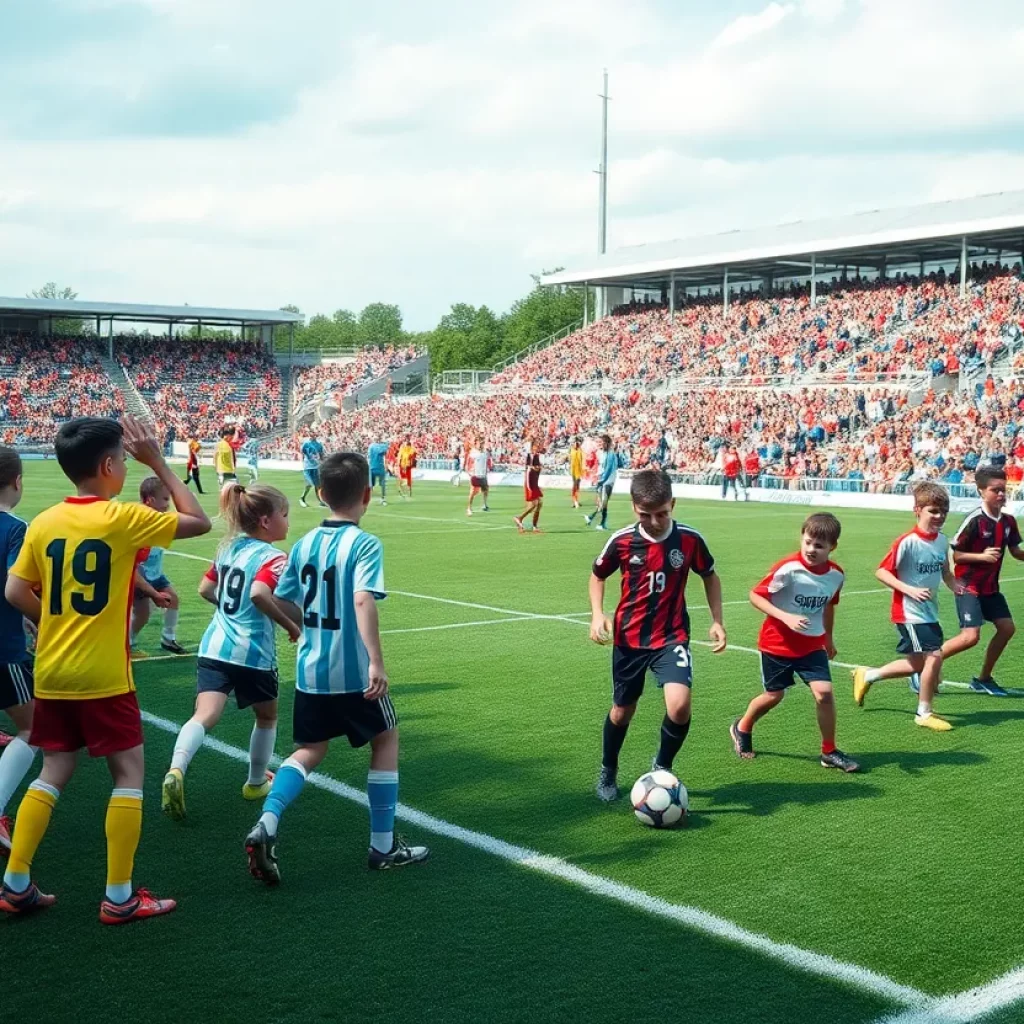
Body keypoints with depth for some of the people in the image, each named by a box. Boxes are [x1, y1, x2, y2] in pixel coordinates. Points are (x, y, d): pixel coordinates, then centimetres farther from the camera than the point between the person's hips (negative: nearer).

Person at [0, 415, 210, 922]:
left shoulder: (43, 523, 3)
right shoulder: (123, 518, -12)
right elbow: (199, 522, -2)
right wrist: (158, 463, 0)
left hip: (51, 673, 6)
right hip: (102, 675, -6)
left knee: (54, 771, 17)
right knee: (128, 772, 6)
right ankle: (118, 897, 7)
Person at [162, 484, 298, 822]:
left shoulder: (229, 547, 12)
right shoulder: (272, 557, -10)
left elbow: (205, 589, 19)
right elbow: (260, 593, -28)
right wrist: (290, 625, -17)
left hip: (215, 646, 5)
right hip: (253, 653, -5)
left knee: (205, 715, -8)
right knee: (267, 717, 20)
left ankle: (176, 771, -33)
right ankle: (256, 782, 34)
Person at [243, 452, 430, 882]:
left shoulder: (304, 544, 4)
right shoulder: (365, 544, -14)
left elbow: (281, 600, 12)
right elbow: (363, 600, -28)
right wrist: (377, 661, -31)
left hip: (310, 670, 5)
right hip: (353, 671, -5)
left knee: (310, 750, 18)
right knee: (386, 739, 16)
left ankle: (266, 825, -6)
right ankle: (383, 845, 19)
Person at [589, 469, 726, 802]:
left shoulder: (689, 539, -11)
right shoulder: (622, 541, -11)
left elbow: (710, 576, 8)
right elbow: (598, 575, 8)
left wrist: (717, 621, 1)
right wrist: (597, 614, -7)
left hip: (672, 637, -1)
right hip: (629, 638, 1)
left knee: (680, 704, -21)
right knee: (623, 710, 13)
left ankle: (662, 766, 6)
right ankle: (608, 772, 40)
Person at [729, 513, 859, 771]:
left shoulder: (836, 574, -6)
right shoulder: (787, 568, -23)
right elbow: (756, 596, -18)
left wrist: (828, 637, 25)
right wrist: (786, 617, -29)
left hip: (812, 644, 3)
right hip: (777, 643, -3)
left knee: (824, 692, -11)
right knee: (774, 695, 10)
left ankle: (829, 752, 6)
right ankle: (742, 728, 39)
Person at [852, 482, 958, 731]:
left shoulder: (942, 541, 2)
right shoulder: (907, 542, -19)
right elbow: (881, 572, -17)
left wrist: (955, 586, -3)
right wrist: (910, 590, -26)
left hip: (930, 613, 8)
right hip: (909, 613, -8)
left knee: (917, 664, 16)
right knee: (934, 655, -13)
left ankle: (866, 676, 36)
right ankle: (924, 713, 6)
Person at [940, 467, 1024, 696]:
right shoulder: (975, 521, -19)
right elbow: (955, 555, -15)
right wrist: (981, 556, -27)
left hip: (990, 587, 8)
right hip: (968, 586, -8)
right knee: (971, 636, -17)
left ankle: (984, 679, 19)